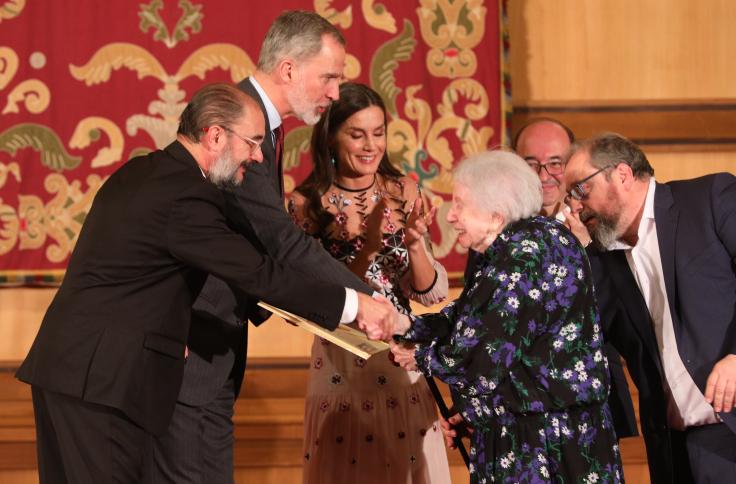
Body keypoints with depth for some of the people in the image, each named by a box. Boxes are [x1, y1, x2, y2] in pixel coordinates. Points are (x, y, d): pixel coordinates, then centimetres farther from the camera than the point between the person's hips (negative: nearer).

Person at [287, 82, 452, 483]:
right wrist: (369, 247, -23)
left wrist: (414, 243, -20)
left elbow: (433, 294, -1)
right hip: (341, 366, -2)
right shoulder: (307, 205, -8)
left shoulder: (403, 194, -1)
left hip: (401, 359, 2)